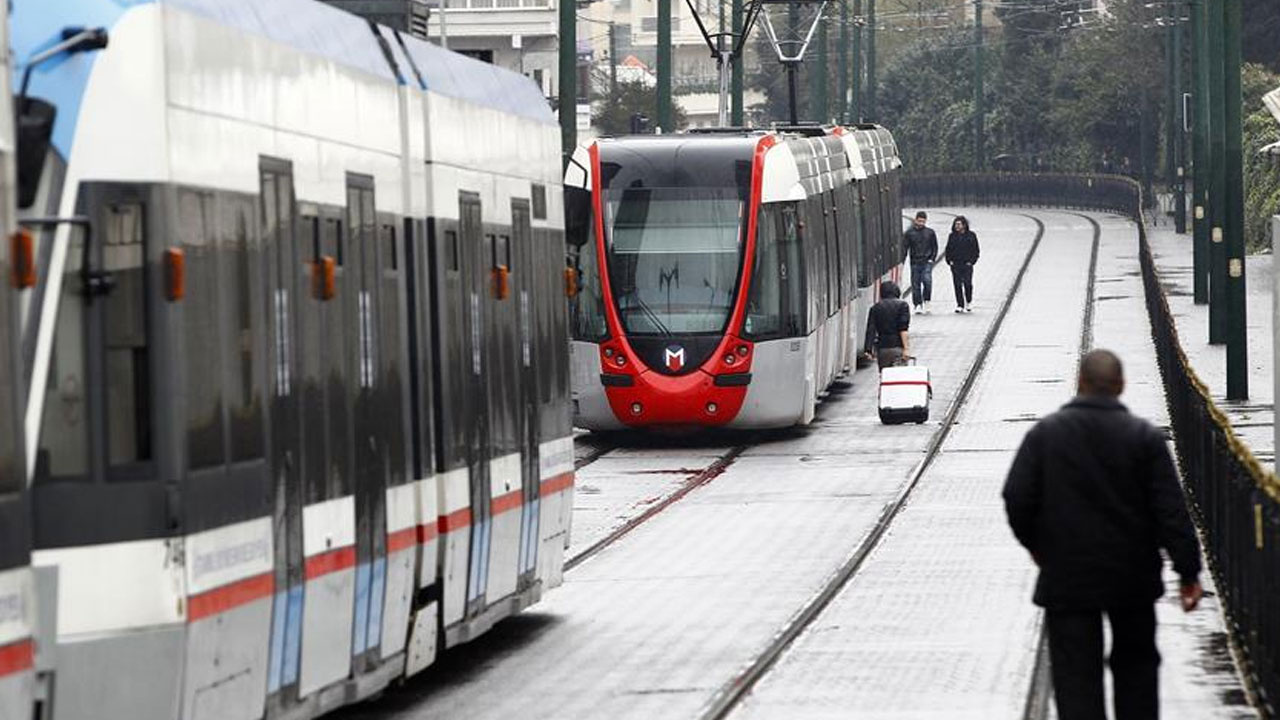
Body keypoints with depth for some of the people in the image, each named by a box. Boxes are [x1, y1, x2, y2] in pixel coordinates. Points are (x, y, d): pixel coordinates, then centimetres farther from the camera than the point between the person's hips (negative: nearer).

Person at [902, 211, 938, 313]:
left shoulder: (930, 232, 7)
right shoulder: (909, 233, 4)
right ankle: (918, 304, 7)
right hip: (915, 263, 1)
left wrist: (932, 259, 0)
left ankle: (926, 301, -4)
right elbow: (904, 248, 4)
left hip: (927, 262, -1)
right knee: (915, 285, 0)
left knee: (927, 280, -18)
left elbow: (935, 247, 13)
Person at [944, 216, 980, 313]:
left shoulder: (971, 235, 3)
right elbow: (948, 250, 15)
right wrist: (949, 261, 3)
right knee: (957, 285, -1)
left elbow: (976, 250, 6)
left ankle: (969, 302, 16)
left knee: (967, 283, -8)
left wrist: (972, 261, -4)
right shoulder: (952, 236, 9)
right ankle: (960, 305, 3)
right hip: (955, 265, 2)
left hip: (967, 264, -2)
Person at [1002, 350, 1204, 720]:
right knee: (1135, 662, 19)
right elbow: (1171, 510, -8)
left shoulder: (1044, 434, -5)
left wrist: (1035, 543, 11)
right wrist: (1188, 571, -5)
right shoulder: (1145, 437, -5)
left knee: (1076, 675, 0)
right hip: (1133, 578, 1)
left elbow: (1017, 498, -7)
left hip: (1067, 578, -1)